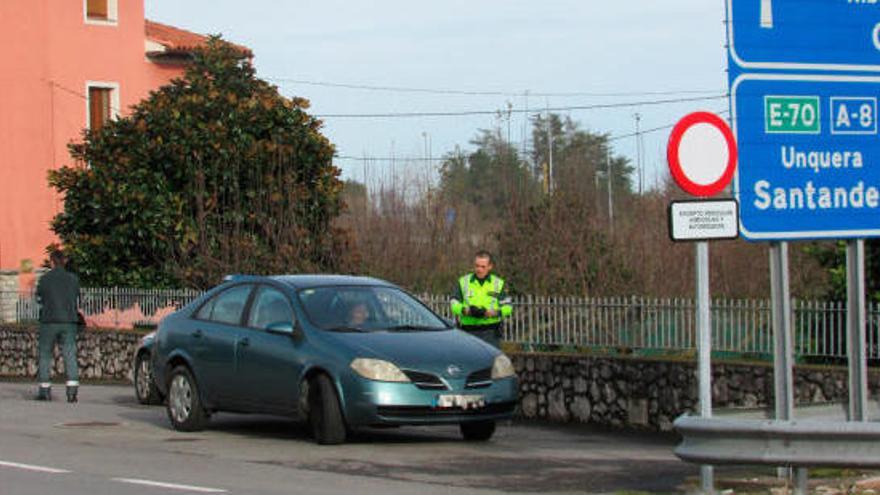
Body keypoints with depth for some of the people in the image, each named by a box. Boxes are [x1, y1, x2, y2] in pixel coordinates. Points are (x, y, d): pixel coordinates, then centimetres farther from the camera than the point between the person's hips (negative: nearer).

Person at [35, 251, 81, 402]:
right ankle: (72, 390, -15)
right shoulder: (73, 279, 2)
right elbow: (76, 298, 10)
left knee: (45, 355, 11)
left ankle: (45, 390, 12)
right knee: (70, 356, -2)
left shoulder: (45, 279, -5)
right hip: (69, 322, 2)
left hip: (49, 321, -2)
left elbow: (39, 298, 5)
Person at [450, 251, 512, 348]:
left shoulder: (498, 283, 10)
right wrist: (465, 310, -19)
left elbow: (507, 307, 5)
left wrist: (495, 312, -16)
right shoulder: (463, 282, 9)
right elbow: (454, 304, 3)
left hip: (491, 333, 0)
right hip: (469, 332, 1)